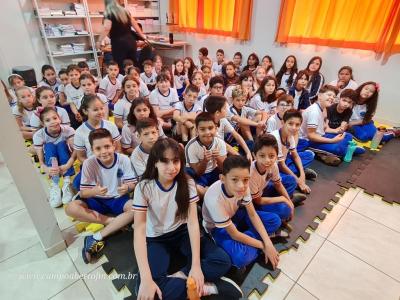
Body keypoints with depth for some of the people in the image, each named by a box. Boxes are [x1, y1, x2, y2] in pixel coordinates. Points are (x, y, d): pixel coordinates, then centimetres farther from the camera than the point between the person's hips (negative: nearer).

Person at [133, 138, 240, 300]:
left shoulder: (187, 183, -14)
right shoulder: (144, 188, -19)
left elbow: (193, 221, -18)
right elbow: (139, 230, -23)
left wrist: (196, 265, -27)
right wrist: (146, 279, -32)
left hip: (182, 232, 1)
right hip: (156, 239, -1)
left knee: (222, 261, -21)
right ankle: (207, 286, -18)